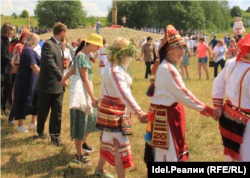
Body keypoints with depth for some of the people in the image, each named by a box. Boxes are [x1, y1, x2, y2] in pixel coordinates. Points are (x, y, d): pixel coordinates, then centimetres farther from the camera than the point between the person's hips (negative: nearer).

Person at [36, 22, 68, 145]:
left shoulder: (58, 45, 13)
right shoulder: (48, 44, -17)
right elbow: (50, 64, -29)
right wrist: (61, 78, -35)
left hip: (58, 86, 7)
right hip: (47, 85, -7)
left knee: (57, 111, 2)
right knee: (43, 111, 10)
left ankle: (55, 135, 6)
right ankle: (40, 131, 31)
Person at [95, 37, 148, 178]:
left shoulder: (111, 67, 9)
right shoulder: (115, 70, -24)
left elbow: (104, 87, 20)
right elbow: (124, 93, -34)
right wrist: (138, 112, -40)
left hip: (109, 110, 10)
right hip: (114, 113, -10)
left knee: (109, 141, 22)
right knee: (120, 147, -8)